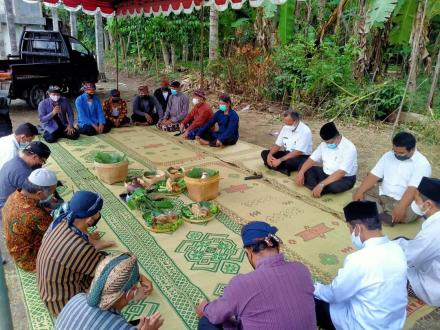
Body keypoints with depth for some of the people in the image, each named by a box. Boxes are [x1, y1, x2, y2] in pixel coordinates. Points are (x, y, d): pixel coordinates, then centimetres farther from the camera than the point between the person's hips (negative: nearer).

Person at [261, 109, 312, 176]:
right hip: (287, 153, 7)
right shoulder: (285, 127, 1)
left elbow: (298, 152, -27)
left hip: (301, 156, -7)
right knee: (264, 153, -9)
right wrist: (270, 154, -19)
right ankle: (284, 169, -23)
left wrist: (280, 160, -34)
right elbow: (278, 144, 3)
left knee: (289, 161, -41)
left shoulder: (305, 131, -20)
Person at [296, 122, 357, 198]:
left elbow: (341, 173, -32)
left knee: (333, 186, -40)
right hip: (326, 173, 7)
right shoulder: (324, 144, -2)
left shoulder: (349, 148, -24)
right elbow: (312, 159, -1)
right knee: (304, 170, -7)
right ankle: (317, 190, -26)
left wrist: (321, 184, -41)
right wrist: (301, 172, -20)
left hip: (345, 178, -7)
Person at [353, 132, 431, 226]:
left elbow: (413, 189, -25)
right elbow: (373, 175, -1)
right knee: (359, 193, -13)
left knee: (409, 214, -36)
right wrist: (360, 191, -16)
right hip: (382, 194, 6)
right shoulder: (388, 155, 3)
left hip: (403, 201, -5)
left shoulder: (422, 164, -13)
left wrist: (401, 207, -39)